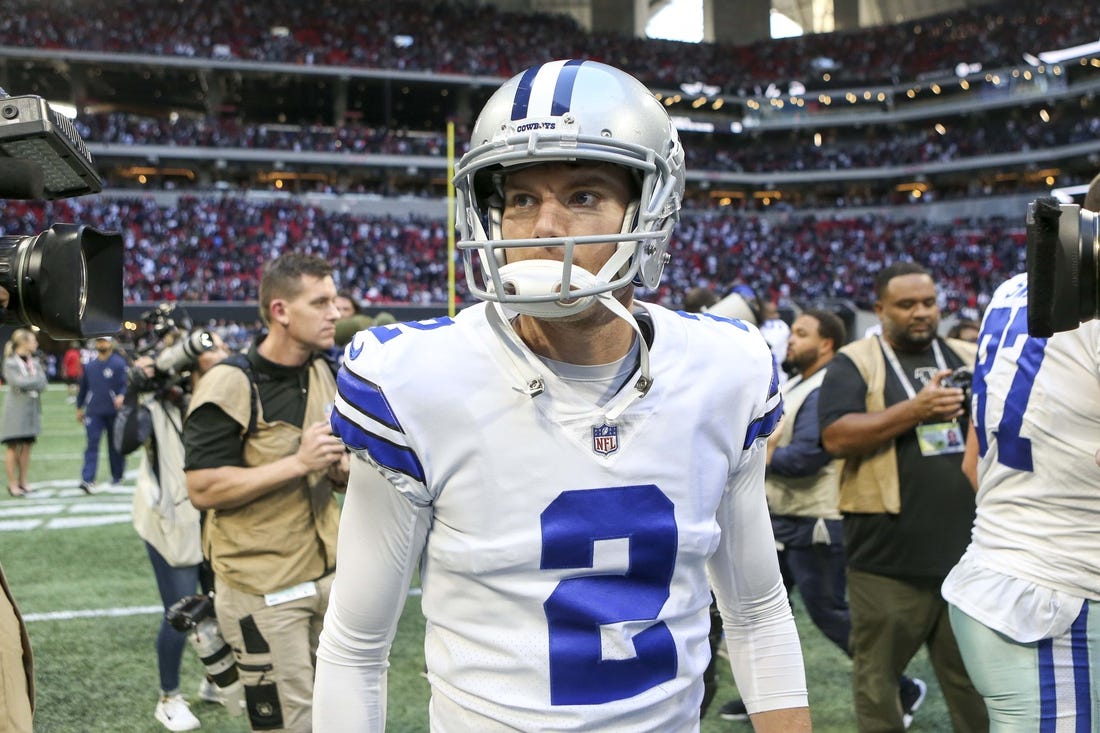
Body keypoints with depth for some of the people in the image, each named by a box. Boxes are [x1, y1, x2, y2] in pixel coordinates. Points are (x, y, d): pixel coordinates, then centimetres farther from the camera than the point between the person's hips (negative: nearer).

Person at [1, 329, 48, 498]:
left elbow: (42, 384, 2)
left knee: (26, 446, 7)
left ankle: (23, 481, 15)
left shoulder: (35, 362, 10)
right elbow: (18, 382, -17)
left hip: (32, 408, 5)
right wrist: (36, 379, -6)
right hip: (16, 408, -5)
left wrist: (28, 382, -15)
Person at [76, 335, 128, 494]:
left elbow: (126, 384, -8)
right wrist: (79, 408, 20)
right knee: (92, 444, -7)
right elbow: (83, 387, 18)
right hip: (93, 412, 2)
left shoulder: (119, 364, -3)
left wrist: (122, 396, -28)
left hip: (114, 412, -2)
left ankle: (117, 476, 23)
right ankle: (87, 479, -14)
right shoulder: (89, 366, 10)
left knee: (115, 445, 10)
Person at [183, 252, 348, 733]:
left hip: (328, 573, 7)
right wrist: (297, 463, -24)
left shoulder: (325, 374, 7)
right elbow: (203, 490, -20)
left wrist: (339, 466, -8)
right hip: (263, 589, -7)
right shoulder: (231, 386, -17)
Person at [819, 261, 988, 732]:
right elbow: (836, 437, -15)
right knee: (877, 675, 8)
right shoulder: (855, 362, -1)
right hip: (889, 557, -3)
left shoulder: (971, 358, 13)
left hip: (968, 548, 4)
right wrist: (916, 409, -21)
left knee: (977, 681, 12)